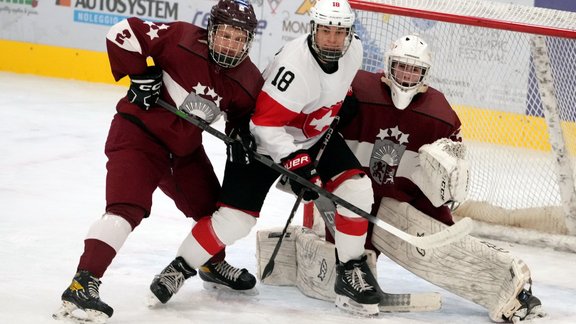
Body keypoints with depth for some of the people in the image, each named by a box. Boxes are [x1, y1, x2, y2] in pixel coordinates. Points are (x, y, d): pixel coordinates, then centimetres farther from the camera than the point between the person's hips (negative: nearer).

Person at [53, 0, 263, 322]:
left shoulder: (249, 81, -5)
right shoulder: (182, 38, -21)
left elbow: (245, 118, 11)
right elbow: (123, 33, -18)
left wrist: (242, 140, -9)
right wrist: (139, 74, -20)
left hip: (184, 148, 7)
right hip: (138, 133, -7)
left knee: (212, 206, 20)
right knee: (126, 208, -24)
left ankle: (211, 262, 51)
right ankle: (83, 284, -30)